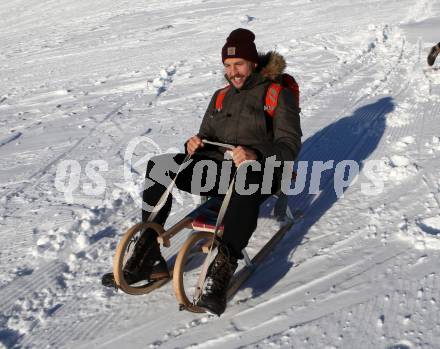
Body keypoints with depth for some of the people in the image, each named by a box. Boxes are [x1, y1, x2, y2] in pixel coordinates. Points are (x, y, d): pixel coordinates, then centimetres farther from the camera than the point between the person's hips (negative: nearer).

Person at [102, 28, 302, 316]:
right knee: (158, 167, -16)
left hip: (260, 171, -5)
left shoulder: (277, 94, 4)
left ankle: (221, 272, -48)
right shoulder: (221, 97, 23)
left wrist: (256, 155, -28)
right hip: (217, 167, 6)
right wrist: (195, 144, -3)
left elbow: (290, 144, -8)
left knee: (246, 184, -43)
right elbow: (208, 136, 24)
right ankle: (148, 258, -17)